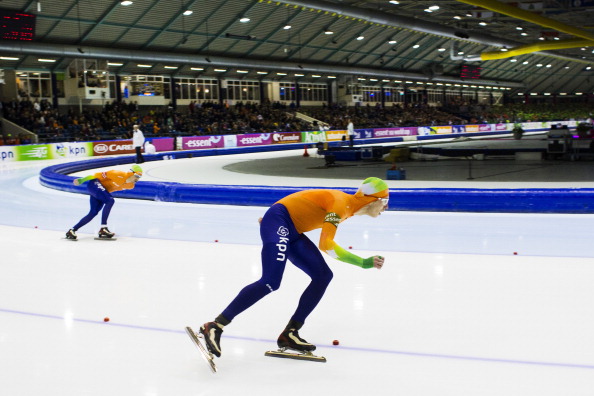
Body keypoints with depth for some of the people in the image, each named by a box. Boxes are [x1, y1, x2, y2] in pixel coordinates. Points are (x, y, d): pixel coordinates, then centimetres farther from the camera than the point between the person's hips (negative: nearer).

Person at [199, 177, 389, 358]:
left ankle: (289, 334, 1)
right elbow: (326, 244, -27)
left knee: (323, 276, 0)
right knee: (270, 282, -23)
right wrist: (363, 263, -27)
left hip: (292, 231, 10)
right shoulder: (340, 204, -17)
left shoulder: (349, 208, 12)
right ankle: (215, 327, -19)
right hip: (278, 223, -10)